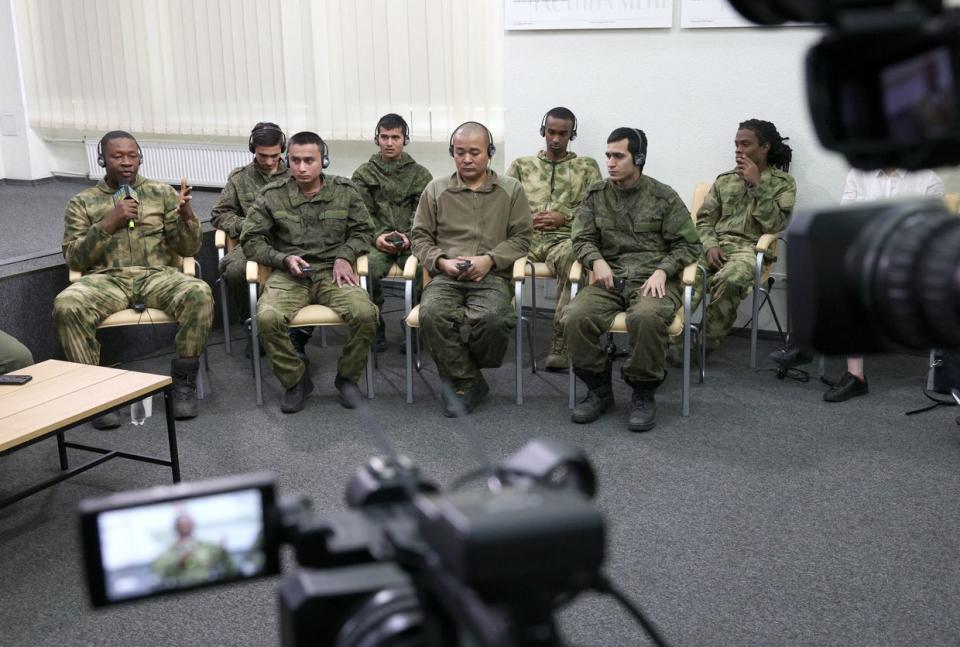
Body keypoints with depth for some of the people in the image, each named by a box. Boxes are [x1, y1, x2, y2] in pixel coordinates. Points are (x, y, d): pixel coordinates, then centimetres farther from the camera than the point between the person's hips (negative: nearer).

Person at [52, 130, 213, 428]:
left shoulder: (163, 192, 13)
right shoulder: (82, 202, 12)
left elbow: (188, 249, 9)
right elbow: (74, 258, 2)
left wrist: (186, 214, -12)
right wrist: (109, 223, -11)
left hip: (157, 276, 0)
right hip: (106, 279, 0)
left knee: (200, 294, -32)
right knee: (66, 305, -33)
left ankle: (183, 381, -16)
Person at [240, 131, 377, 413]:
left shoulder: (345, 191, 7)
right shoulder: (271, 195, 3)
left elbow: (363, 231, 15)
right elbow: (251, 240, 6)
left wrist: (345, 256, -3)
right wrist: (284, 259, -9)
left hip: (332, 272, 1)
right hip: (289, 274, 0)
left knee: (365, 314, -29)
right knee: (267, 318, -32)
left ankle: (347, 376, 0)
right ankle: (296, 380, -5)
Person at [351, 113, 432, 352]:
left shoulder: (421, 175, 15)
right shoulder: (364, 173, 15)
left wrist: (409, 236, -13)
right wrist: (375, 236, -12)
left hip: (411, 241, 0)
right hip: (376, 240, 0)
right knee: (369, 267, -34)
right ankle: (375, 326, -12)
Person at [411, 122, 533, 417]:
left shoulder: (511, 190, 13)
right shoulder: (436, 189, 15)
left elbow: (521, 237, 9)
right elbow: (420, 236, 15)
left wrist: (490, 259, -8)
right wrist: (441, 261, -5)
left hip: (492, 276, -1)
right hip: (445, 277, 1)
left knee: (492, 318, -35)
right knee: (431, 314, -33)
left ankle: (459, 379, -6)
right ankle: (470, 383, -15)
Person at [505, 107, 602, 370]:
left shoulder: (587, 166, 20)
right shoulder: (521, 165, 24)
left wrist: (564, 217, -4)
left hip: (564, 238, -2)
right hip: (524, 235, 2)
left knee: (570, 255, -40)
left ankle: (561, 340, -39)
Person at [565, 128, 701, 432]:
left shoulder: (664, 197, 5)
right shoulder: (595, 195, 14)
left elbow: (688, 244, 6)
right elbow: (582, 238, 13)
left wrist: (662, 270, -12)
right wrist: (597, 260, -9)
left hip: (653, 280, -3)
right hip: (610, 280, 3)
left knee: (646, 317, -39)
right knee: (576, 317, -28)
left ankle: (644, 394, -16)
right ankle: (599, 390, -6)